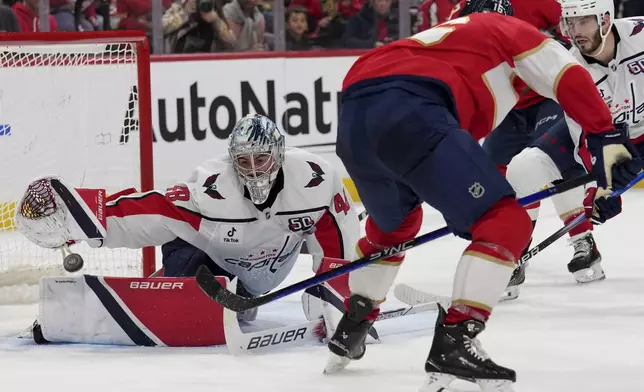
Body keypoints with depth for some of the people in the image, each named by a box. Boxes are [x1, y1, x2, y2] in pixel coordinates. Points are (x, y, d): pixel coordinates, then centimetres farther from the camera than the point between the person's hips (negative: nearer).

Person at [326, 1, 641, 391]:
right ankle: (453, 344, -15)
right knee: (507, 224, -4)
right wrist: (607, 137, 6)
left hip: (353, 113, 8)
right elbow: (569, 77, 7)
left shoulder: (442, 37, 43)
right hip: (408, 111, -8)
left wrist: (468, 205, 47)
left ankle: (351, 329, 40)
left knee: (394, 223, 37)